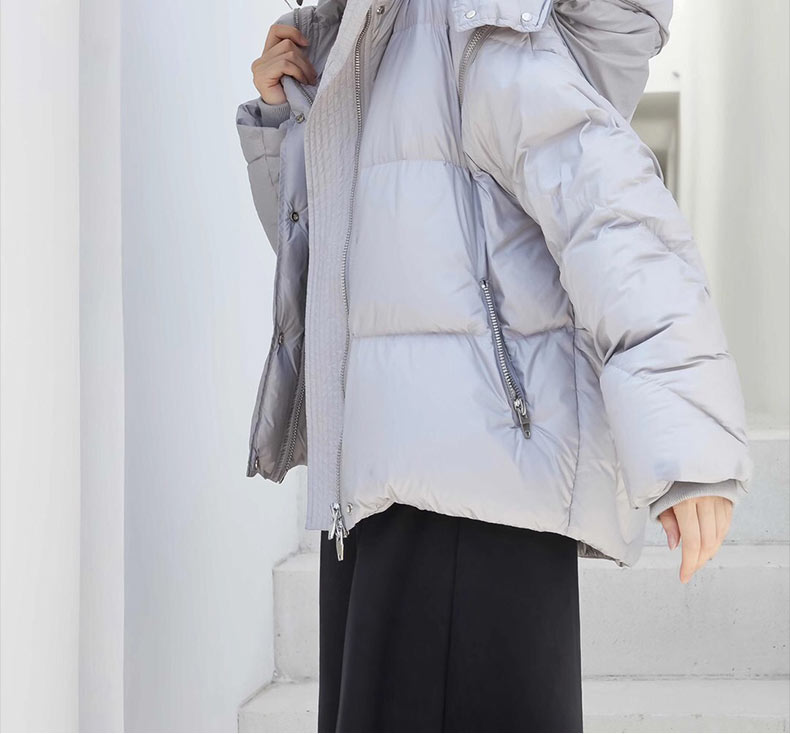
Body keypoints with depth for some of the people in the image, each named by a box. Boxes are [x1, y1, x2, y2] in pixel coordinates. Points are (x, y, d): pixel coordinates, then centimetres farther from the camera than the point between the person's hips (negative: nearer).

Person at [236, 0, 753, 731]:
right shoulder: (360, 62, 24)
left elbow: (614, 212, -15)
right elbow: (324, 260, 32)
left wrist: (690, 446, -27)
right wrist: (281, 109, 16)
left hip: (490, 443, -9)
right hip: (389, 472, 9)